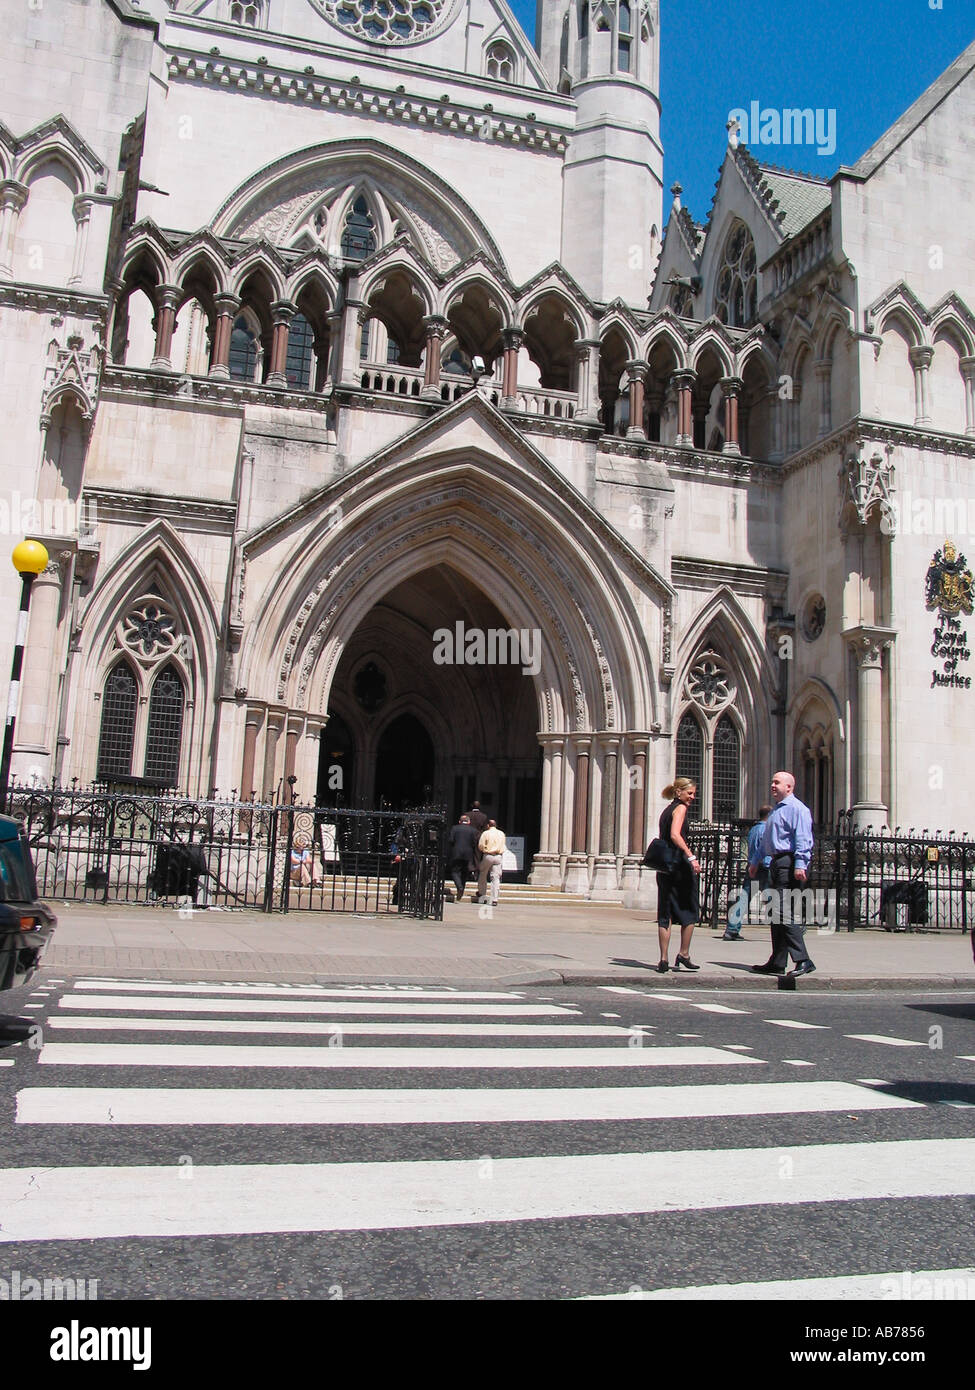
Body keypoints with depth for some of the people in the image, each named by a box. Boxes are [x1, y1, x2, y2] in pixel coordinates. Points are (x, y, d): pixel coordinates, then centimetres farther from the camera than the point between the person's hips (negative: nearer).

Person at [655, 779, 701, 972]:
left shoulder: (666, 810, 18)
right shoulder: (680, 808, -7)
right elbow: (675, 835, -21)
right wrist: (691, 857, -27)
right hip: (679, 863, -8)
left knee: (664, 914, 5)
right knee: (690, 912, 6)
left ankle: (664, 960, 3)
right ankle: (683, 955, 8)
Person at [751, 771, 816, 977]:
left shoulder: (796, 808, -9)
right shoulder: (775, 810, 23)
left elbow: (803, 839, -18)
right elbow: (766, 840, 31)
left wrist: (800, 865, -27)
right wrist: (756, 862, 33)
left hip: (789, 864, -10)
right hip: (776, 864, 10)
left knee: (785, 912, -15)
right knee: (777, 914, 11)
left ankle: (802, 960, -14)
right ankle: (777, 963, 16)